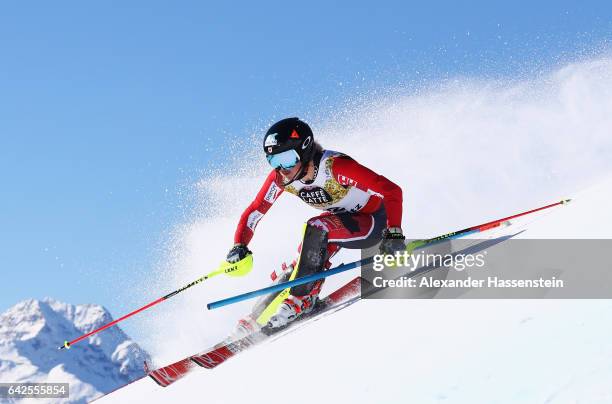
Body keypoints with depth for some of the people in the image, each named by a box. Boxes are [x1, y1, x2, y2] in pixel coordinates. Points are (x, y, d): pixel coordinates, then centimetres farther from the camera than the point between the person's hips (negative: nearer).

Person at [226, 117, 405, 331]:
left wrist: (394, 233, -43)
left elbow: (392, 191, -34)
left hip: (373, 221, -6)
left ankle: (302, 297, -21)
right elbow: (255, 211, -9)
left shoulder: (335, 166, -34)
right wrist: (239, 245, -25)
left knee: (316, 229, -31)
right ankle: (260, 315, 1)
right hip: (341, 219, 6)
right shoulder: (280, 177, -16)